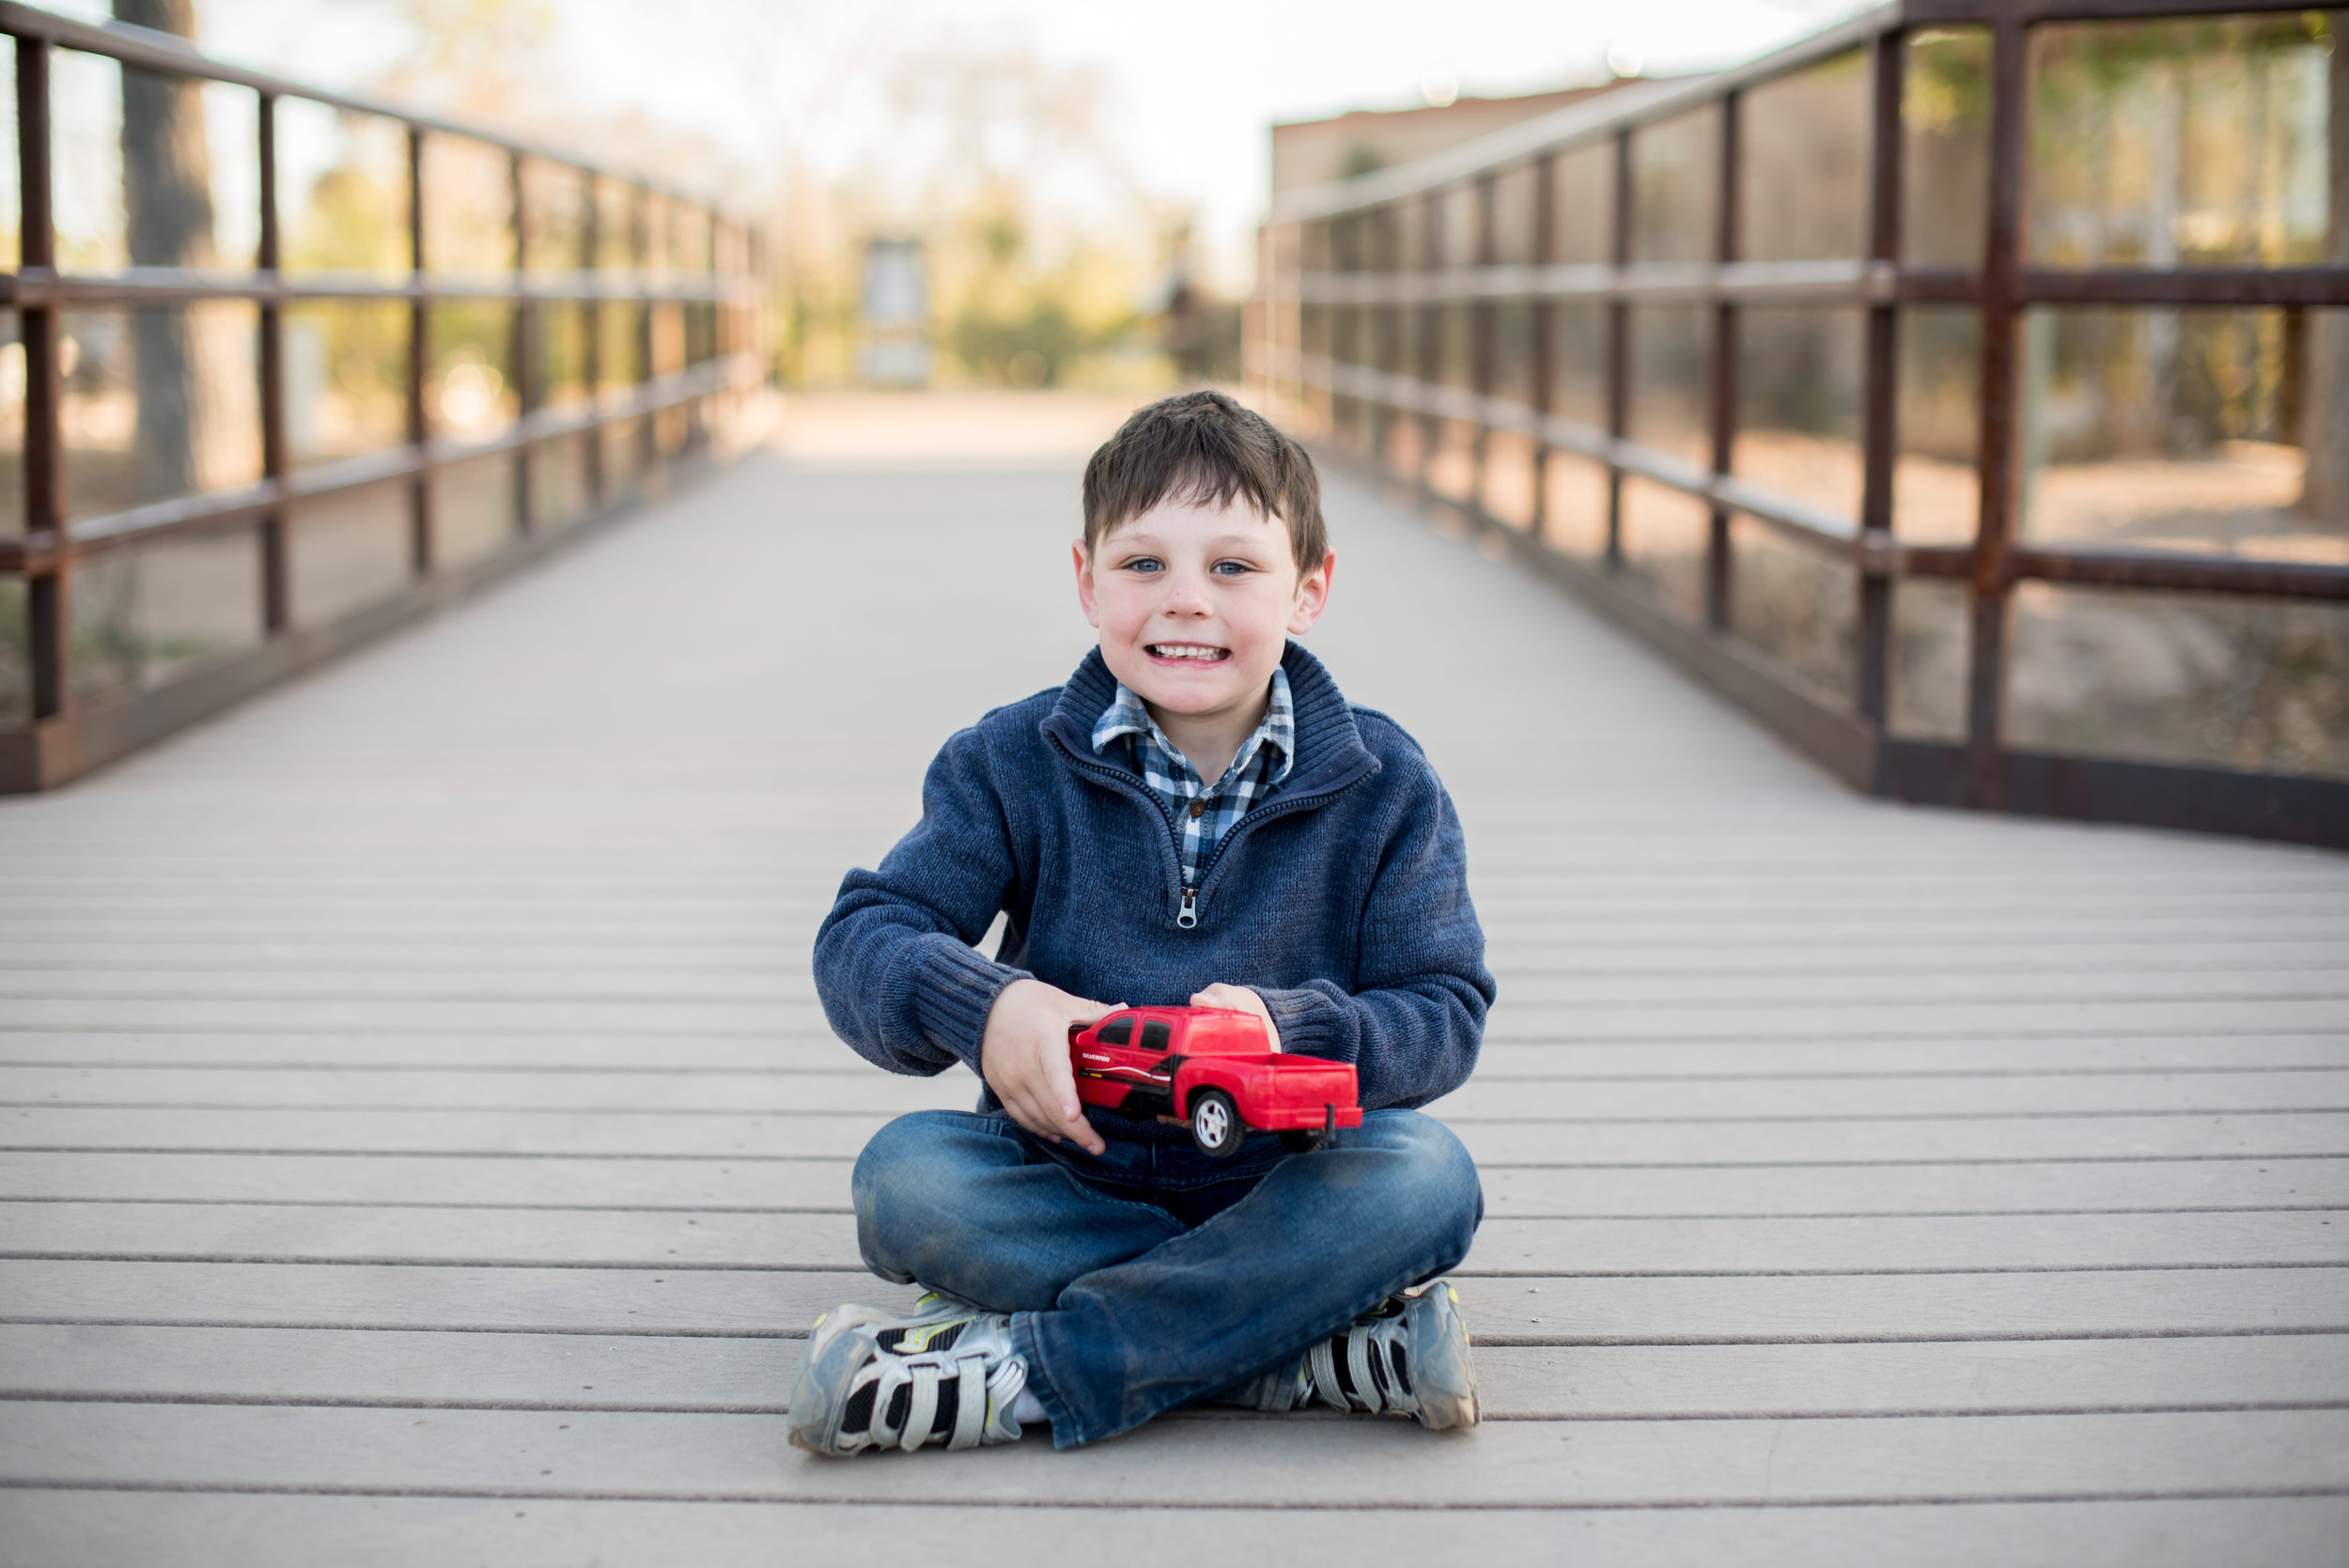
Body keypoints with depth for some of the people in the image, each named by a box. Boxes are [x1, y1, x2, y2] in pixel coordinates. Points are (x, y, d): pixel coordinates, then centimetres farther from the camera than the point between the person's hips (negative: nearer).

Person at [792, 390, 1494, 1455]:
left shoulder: (1382, 787, -2)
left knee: (1422, 1172, -31)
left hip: (1287, 1184, 0)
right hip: (1065, 1182, 1)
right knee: (904, 1173, -27)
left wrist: (1289, 1029, -25)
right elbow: (862, 938, -6)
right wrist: (980, 1005, -29)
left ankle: (1021, 1370, -29)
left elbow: (1445, 1015, -5)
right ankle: (1300, 1346, -30)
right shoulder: (1013, 766, 0)